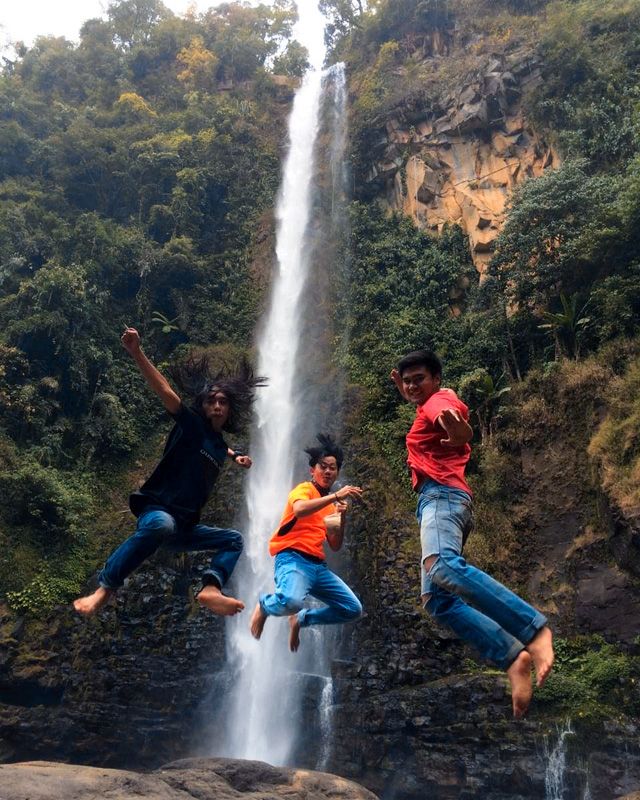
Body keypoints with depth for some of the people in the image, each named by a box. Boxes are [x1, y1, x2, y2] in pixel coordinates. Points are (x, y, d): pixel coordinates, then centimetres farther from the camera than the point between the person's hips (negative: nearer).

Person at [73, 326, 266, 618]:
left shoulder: (220, 445, 18)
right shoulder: (192, 425, -1)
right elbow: (164, 390, -17)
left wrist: (234, 457, 33)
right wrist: (136, 352, -27)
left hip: (184, 526, 8)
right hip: (156, 510, -8)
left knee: (234, 540, 8)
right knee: (162, 524, -41)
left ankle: (211, 589, -19)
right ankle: (104, 589, -36)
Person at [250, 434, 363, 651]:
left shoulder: (330, 504, 21)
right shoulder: (304, 489, 1)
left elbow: (335, 546, 18)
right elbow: (300, 510, -25)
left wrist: (342, 518, 3)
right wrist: (335, 496, -25)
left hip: (318, 565, 7)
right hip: (293, 559, -7)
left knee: (353, 610, -1)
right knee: (291, 601, -36)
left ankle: (301, 619, 17)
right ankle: (264, 606, 1)